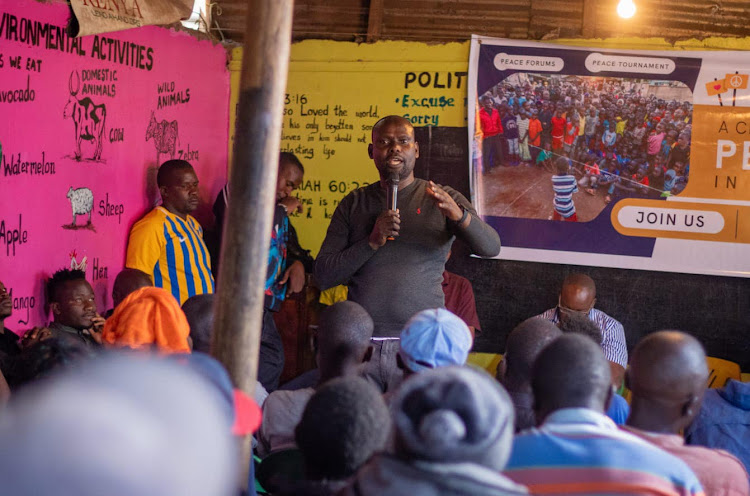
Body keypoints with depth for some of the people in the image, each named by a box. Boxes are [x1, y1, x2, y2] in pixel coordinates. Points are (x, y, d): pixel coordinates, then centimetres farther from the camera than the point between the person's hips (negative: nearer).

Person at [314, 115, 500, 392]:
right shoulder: (354, 203, 10)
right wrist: (372, 242, -11)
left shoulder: (443, 199, 7)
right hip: (362, 339, 1)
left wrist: (458, 214, -25)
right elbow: (323, 276, 3)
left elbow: (491, 248, -6)